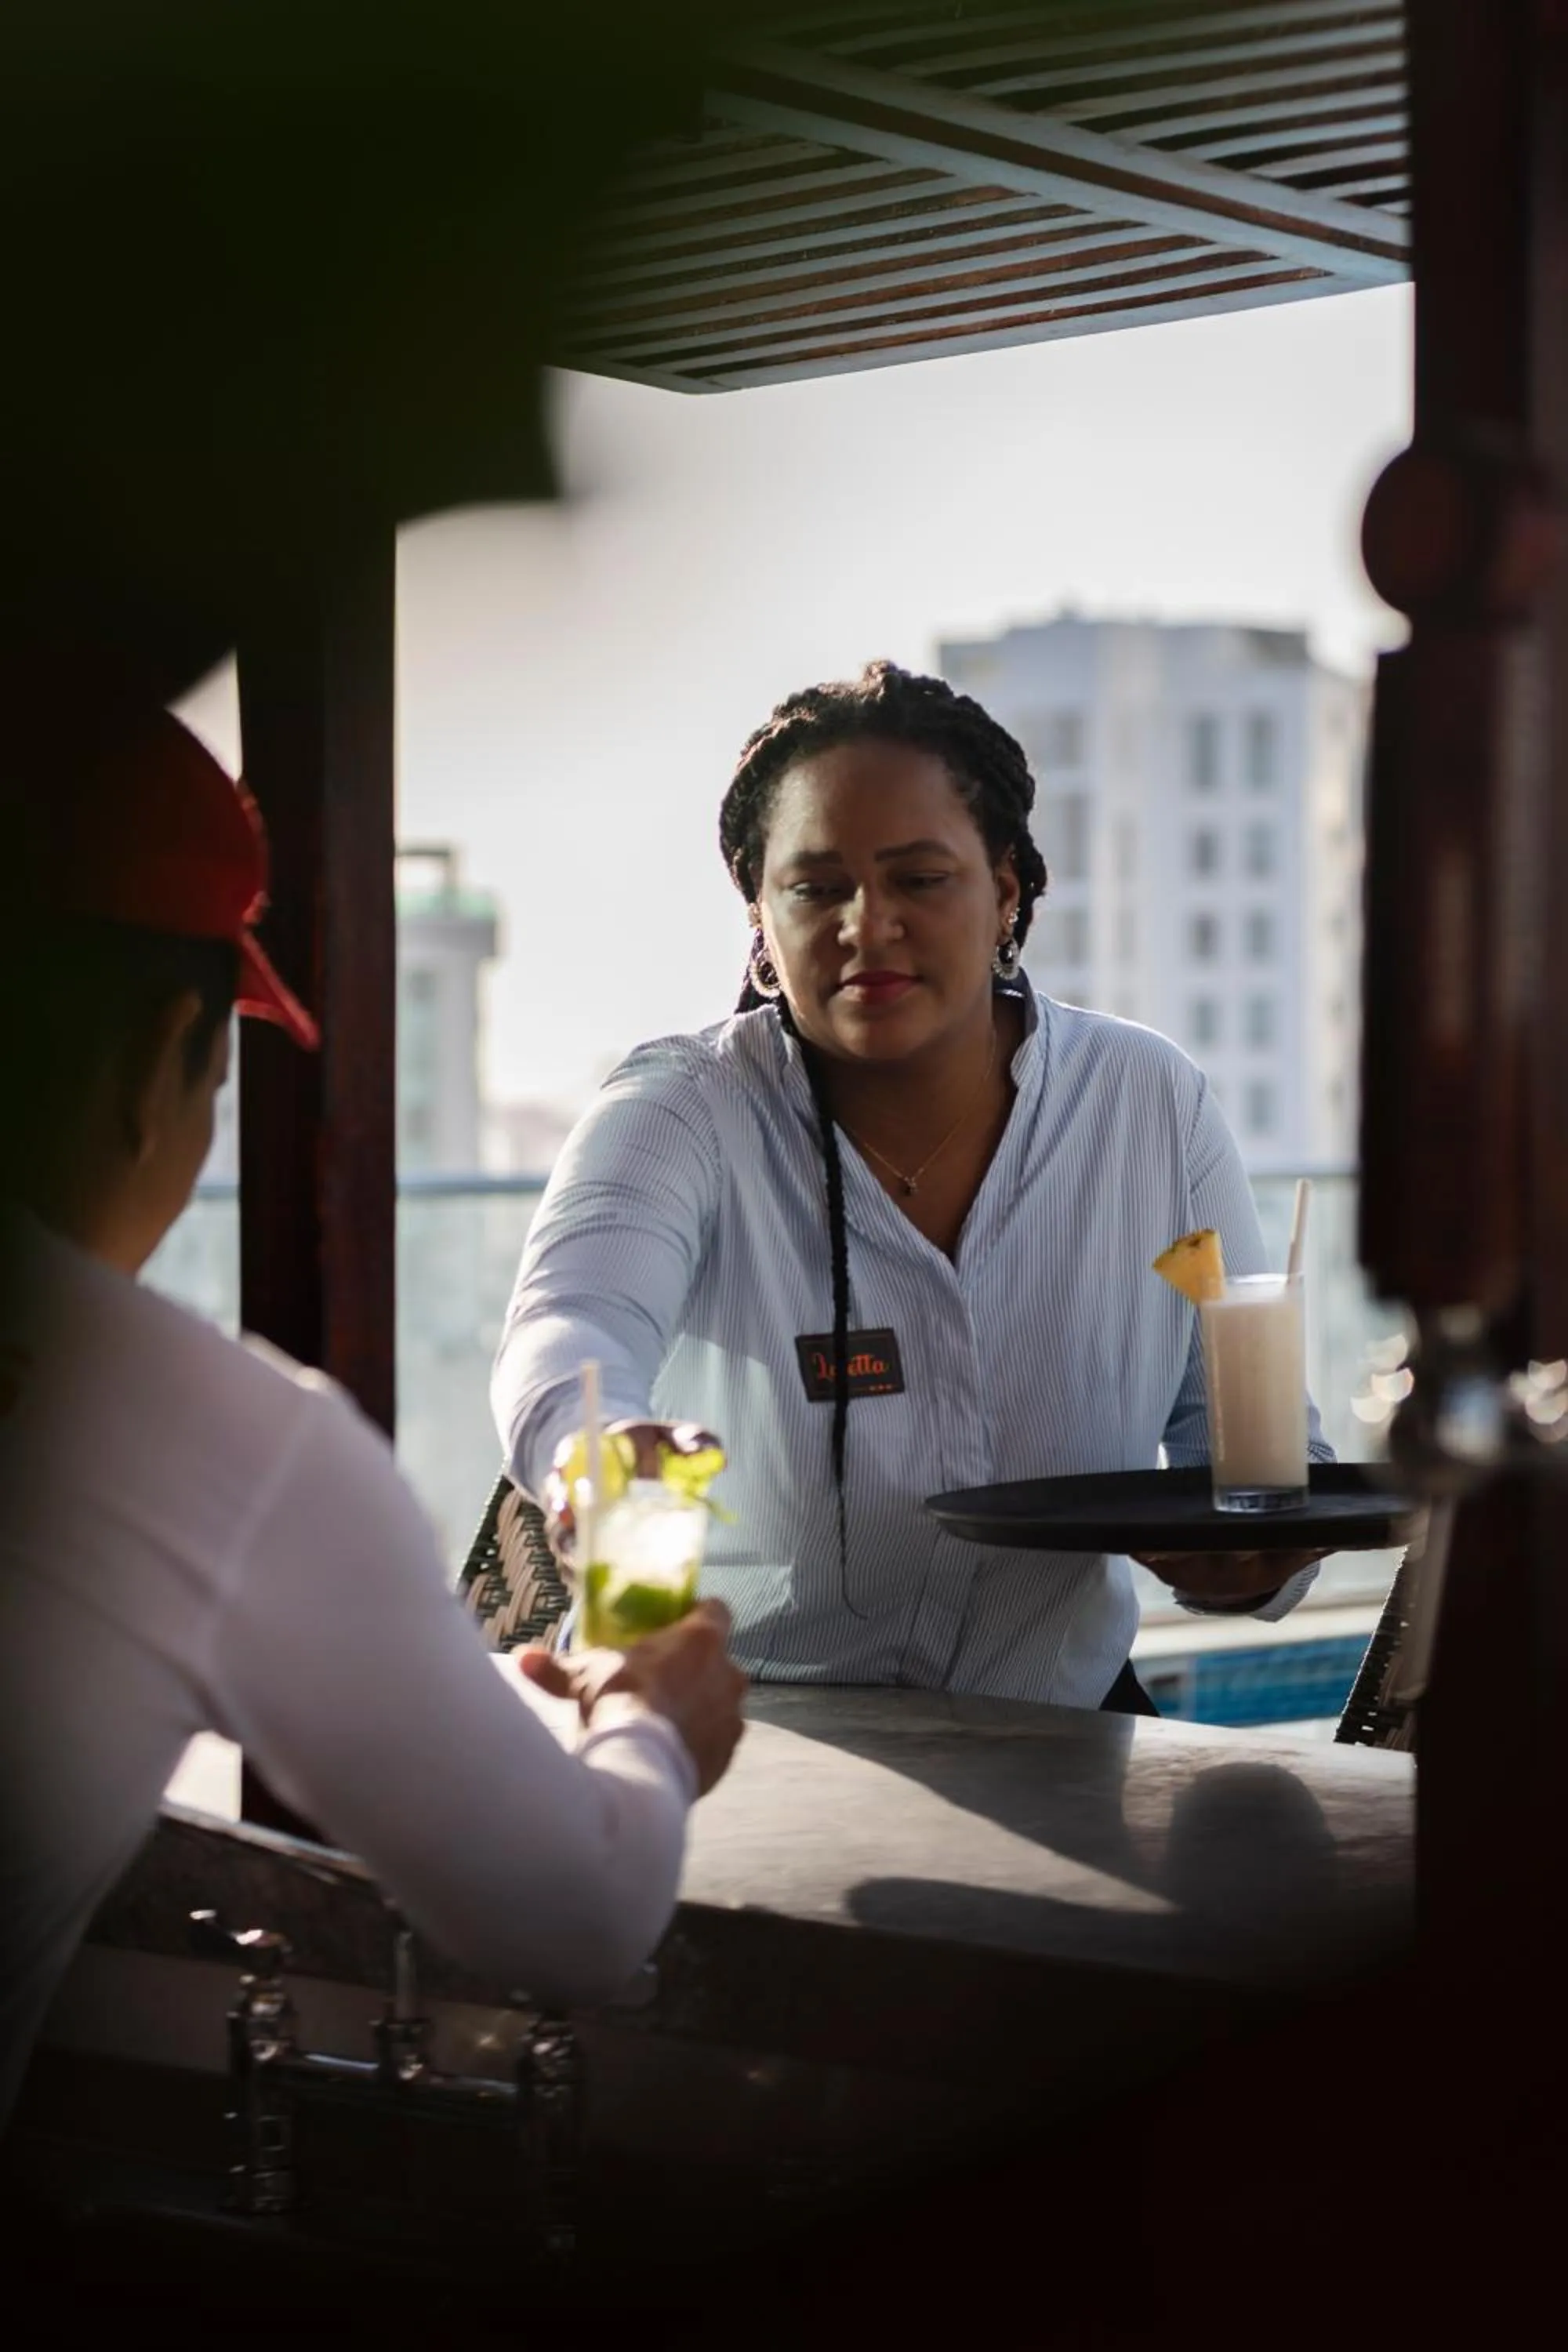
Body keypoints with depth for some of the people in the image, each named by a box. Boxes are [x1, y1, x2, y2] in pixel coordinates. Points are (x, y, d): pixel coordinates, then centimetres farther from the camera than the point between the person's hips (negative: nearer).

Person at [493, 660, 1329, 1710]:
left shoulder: (1154, 1103, 0)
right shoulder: (682, 1116, -10)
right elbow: (568, 1333, -30)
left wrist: (1248, 1555, -19)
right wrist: (604, 1451, -54)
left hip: (1055, 1728, 0)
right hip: (724, 1733, 0)